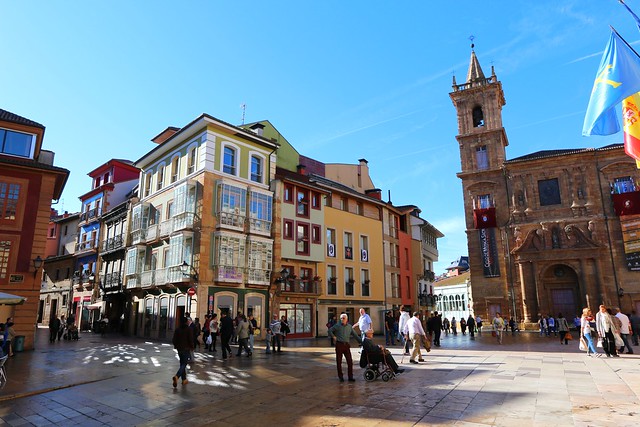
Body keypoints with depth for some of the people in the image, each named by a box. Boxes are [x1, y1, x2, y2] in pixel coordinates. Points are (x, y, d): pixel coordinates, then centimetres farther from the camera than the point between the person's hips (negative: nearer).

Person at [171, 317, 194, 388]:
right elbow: (191, 339, -13)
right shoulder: (188, 329, -10)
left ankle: (184, 379, 19)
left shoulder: (177, 329, 3)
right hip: (186, 349, -5)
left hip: (179, 349, 5)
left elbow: (174, 340, 5)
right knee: (184, 364, -4)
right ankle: (176, 376, -26)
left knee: (182, 364, 15)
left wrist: (176, 346, 20)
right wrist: (192, 347, 2)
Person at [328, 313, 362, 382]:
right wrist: (334, 336, -4)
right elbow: (330, 330, 7)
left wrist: (362, 342, 10)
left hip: (346, 345, 3)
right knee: (339, 361, 3)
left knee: (350, 361, 0)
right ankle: (340, 377, 15)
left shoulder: (350, 327, 8)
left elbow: (355, 335, 13)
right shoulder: (337, 325, -1)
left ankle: (350, 376, 12)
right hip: (339, 345, -2)